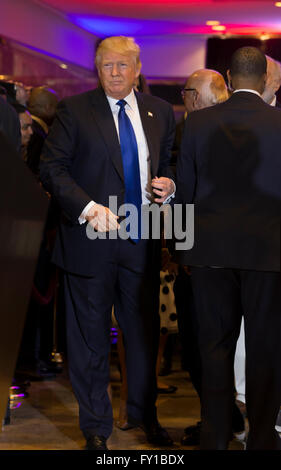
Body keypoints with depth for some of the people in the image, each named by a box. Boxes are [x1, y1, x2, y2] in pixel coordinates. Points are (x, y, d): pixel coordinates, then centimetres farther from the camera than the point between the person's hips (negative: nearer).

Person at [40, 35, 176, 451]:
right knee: (90, 336, 6)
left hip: (142, 243, 3)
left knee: (144, 331, 13)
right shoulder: (75, 110, -3)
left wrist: (169, 186, -4)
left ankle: (145, 416, 31)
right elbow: (51, 168, -8)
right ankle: (95, 426, 20)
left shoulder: (160, 112, 10)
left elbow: (169, 164, 19)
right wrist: (89, 209, -20)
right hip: (91, 241, -3)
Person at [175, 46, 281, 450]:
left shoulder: (199, 122, -1)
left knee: (216, 344, 10)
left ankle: (215, 435, 15)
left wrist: (189, 240, 16)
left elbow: (184, 190, 4)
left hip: (211, 248, 2)